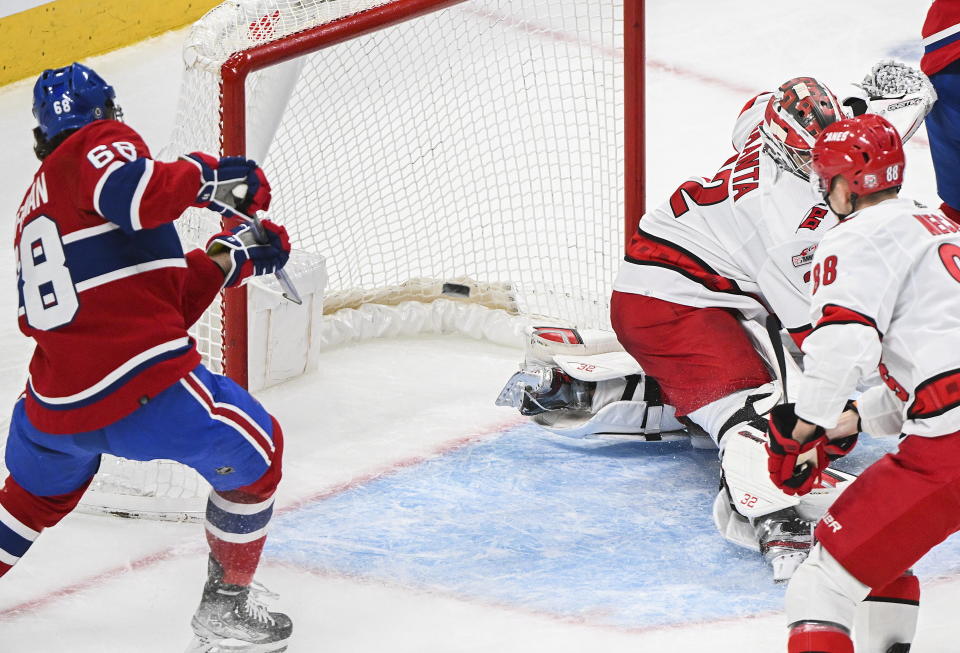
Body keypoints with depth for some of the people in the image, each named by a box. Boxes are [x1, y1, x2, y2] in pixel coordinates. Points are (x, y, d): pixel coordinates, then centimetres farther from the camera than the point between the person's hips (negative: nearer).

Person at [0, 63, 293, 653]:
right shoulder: (102, 141, 2)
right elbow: (134, 194, -24)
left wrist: (228, 260, 25)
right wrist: (205, 176, -8)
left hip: (54, 403, 8)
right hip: (140, 383, -7)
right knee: (255, 449, 14)